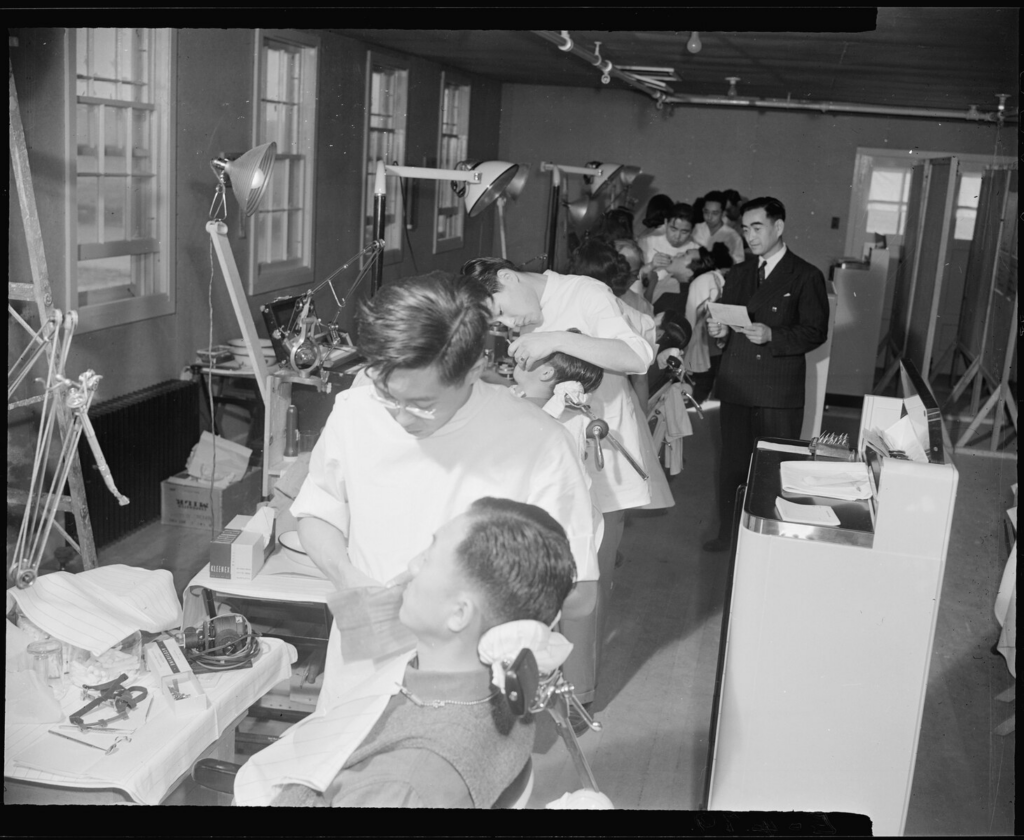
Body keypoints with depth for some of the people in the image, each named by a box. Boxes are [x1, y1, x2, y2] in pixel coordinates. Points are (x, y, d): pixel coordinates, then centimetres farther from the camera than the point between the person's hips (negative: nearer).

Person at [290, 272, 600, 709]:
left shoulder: (537, 444, -18)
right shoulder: (354, 411, -5)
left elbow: (576, 598, -12)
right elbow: (317, 512, 12)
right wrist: (346, 576, -7)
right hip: (360, 674, 1)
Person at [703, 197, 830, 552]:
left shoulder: (806, 277, -2)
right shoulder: (738, 273, 15)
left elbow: (816, 332, -7)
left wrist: (772, 336, -21)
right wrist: (718, 330, -7)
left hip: (779, 393, -5)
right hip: (735, 386, 5)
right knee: (732, 463, 11)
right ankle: (728, 533, 23)